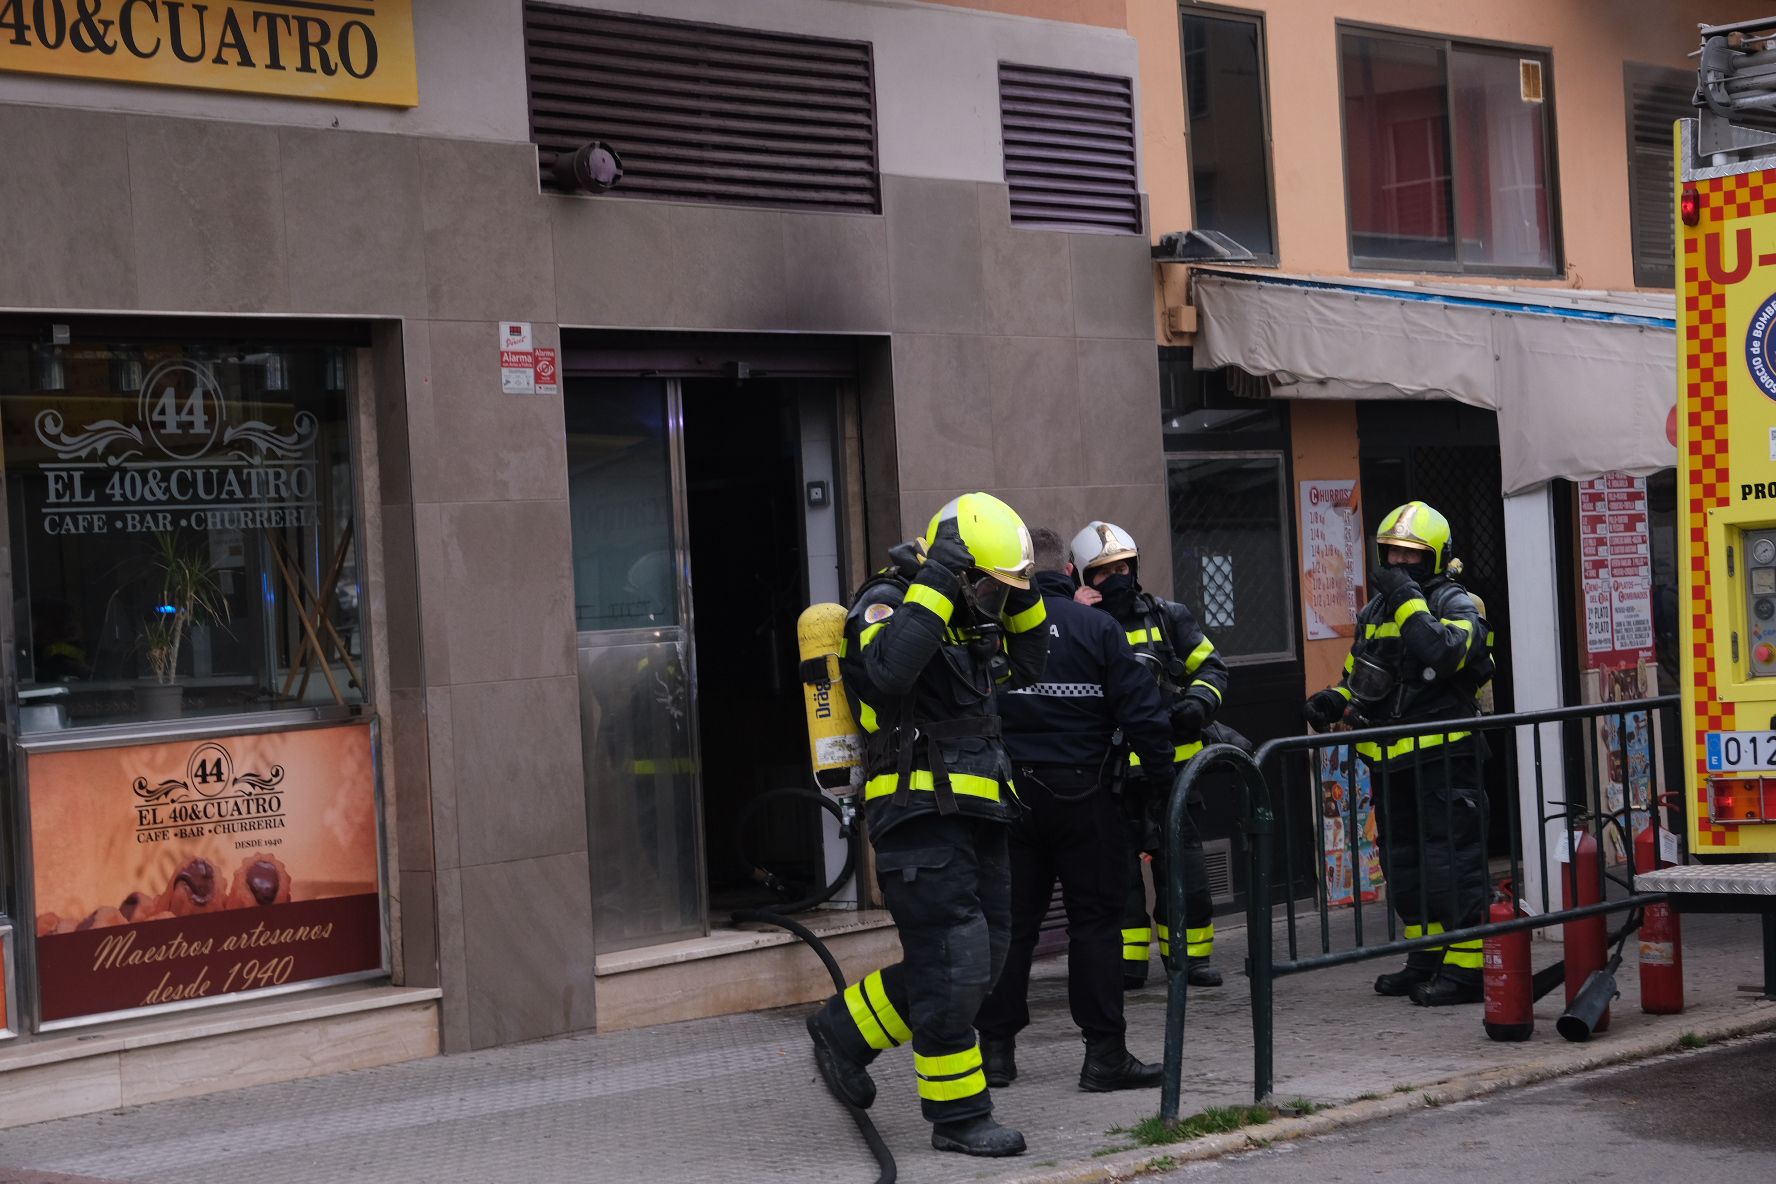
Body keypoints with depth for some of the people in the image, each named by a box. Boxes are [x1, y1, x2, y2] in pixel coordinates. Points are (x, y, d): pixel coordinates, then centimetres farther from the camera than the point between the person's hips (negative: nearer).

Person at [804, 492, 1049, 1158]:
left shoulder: (970, 616, 16)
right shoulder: (890, 603, -10)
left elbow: (1027, 665, 27)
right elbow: (891, 667, -32)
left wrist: (1022, 595, 12)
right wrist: (934, 582, -27)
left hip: (975, 817, 9)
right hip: (921, 817, -9)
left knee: (979, 963, 12)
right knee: (953, 968, -6)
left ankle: (846, 1030, 25)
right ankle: (959, 1117, 6)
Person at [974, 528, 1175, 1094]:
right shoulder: (1095, 627, -6)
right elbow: (1142, 710, -9)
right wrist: (1162, 773, 2)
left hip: (1010, 795, 3)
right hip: (1081, 793, -3)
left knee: (1010, 921, 10)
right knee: (1095, 920, 2)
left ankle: (997, 1047, 14)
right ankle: (1104, 1054, 1)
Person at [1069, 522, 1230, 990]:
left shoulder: (1168, 617, 8)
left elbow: (1212, 669, 13)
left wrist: (1197, 704, -7)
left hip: (1172, 761, 2)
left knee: (1183, 862, 4)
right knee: (1118, 864, 0)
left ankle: (1190, 955, 15)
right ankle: (1126, 960, 7)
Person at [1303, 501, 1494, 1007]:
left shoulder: (1455, 604, -6)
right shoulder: (1375, 611, 16)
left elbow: (1445, 653, -28)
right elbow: (1358, 678, 26)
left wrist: (1407, 600, -24)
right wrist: (1334, 701, 6)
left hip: (1442, 756, -8)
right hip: (1390, 759, 8)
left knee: (1450, 858, -8)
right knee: (1404, 860, 14)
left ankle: (1465, 968, -5)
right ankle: (1427, 956, 25)